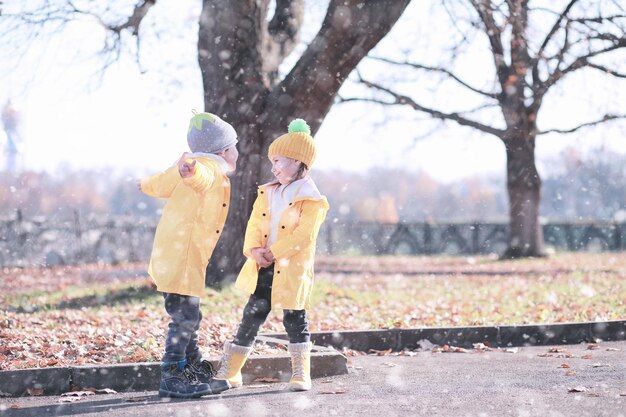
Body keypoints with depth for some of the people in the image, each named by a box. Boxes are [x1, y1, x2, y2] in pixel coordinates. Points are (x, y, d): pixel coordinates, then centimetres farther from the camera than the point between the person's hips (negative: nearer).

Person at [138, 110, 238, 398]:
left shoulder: (202, 167, 18)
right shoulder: (211, 169, -11)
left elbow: (158, 184, 30)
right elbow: (197, 176, -38)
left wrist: (146, 184, 54)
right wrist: (189, 169, -63)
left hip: (172, 258, 11)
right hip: (181, 258, -11)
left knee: (189, 318, 15)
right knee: (185, 318, -10)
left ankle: (197, 374, 23)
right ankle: (171, 379, -8)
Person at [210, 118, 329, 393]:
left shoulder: (311, 199, -10)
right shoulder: (268, 192, 12)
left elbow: (304, 235, -18)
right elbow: (255, 224, 7)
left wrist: (274, 252, -20)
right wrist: (255, 250, -11)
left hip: (291, 268, -6)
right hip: (263, 267, 6)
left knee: (294, 318, 2)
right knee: (252, 315, 8)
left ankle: (301, 374, 11)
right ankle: (229, 372, 11)